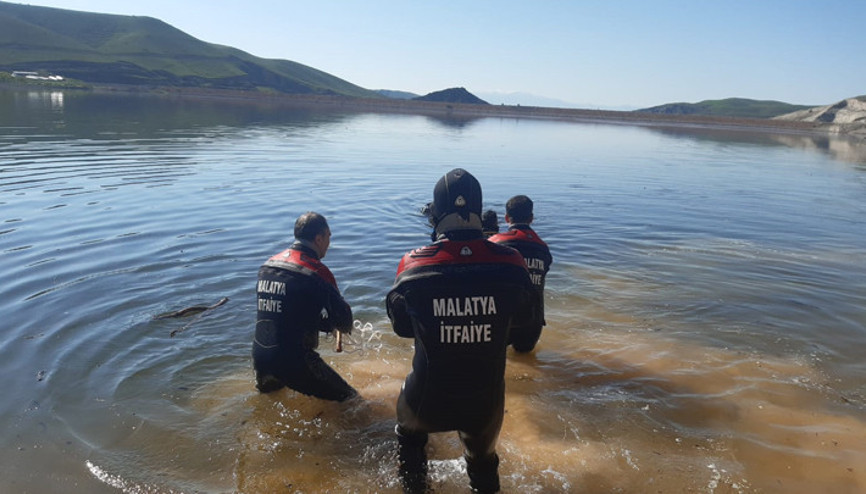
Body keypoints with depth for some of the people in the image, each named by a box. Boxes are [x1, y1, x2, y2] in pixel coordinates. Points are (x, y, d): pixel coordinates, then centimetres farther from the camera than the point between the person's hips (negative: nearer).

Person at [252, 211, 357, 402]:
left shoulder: (267, 265, 7)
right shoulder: (315, 271, -14)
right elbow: (344, 322, -7)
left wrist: (328, 325, 20)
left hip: (259, 358, 8)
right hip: (294, 362, -8)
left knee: (267, 388, 40)